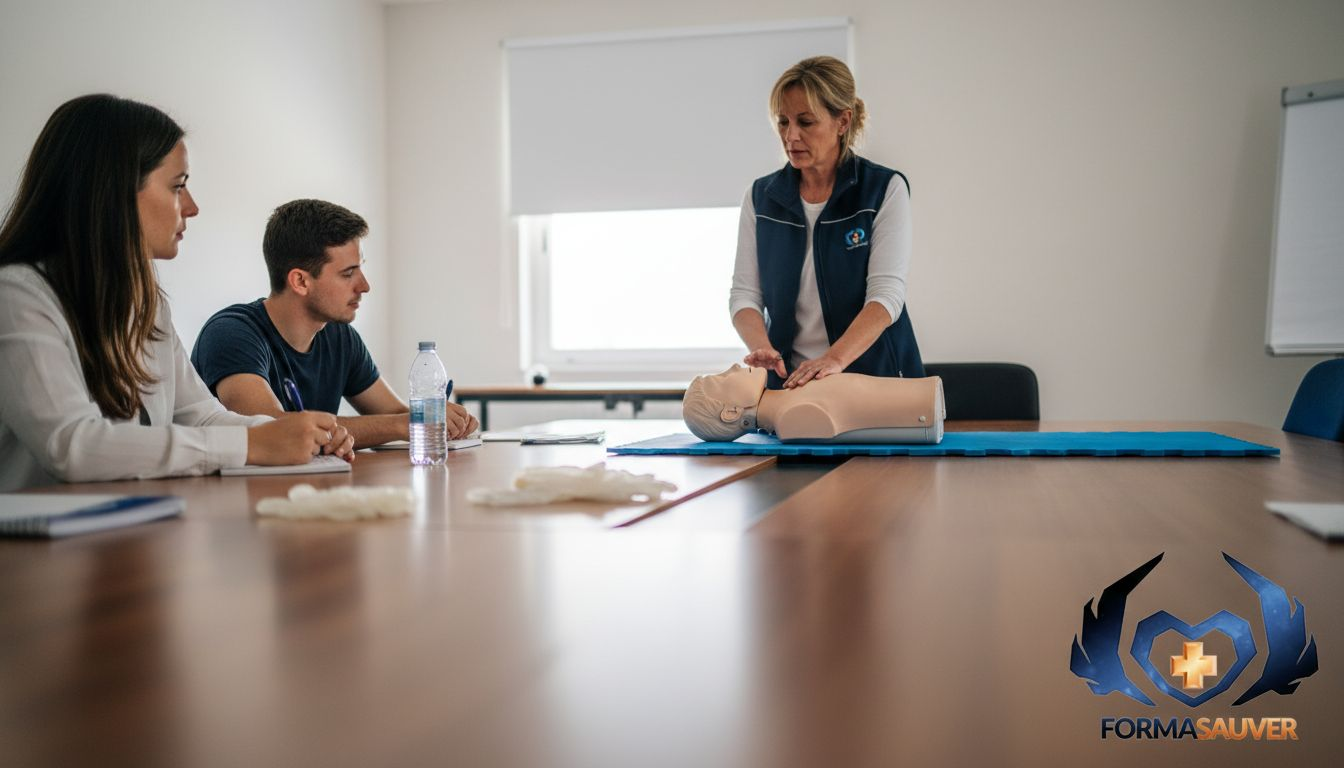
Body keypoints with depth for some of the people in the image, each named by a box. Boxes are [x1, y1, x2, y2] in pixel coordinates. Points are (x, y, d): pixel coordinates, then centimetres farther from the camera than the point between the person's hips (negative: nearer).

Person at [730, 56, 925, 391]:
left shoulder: (886, 189, -2)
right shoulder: (761, 197, 7)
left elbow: (886, 294, -11)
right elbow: (745, 292, 4)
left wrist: (835, 358, -26)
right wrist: (762, 347, -17)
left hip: (875, 375, -2)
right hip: (790, 380, 2)